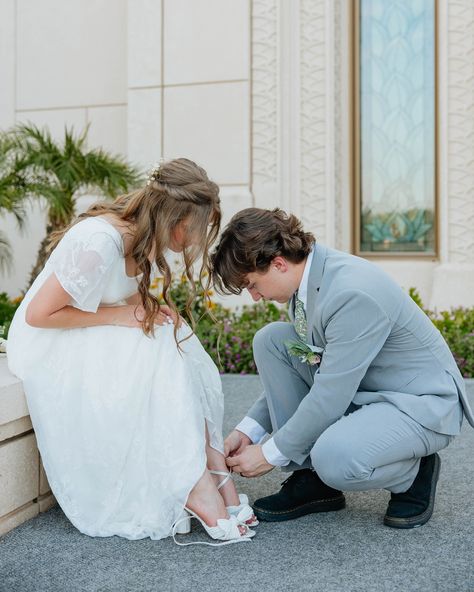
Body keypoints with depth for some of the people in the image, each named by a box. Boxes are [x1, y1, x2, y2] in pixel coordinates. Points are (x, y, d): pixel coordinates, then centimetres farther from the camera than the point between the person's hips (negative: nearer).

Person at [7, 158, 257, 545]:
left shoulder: (145, 237, -4)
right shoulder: (100, 241, -29)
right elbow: (39, 315, -24)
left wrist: (149, 310, -14)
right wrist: (119, 315, -22)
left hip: (95, 342, 8)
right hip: (47, 344, -8)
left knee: (176, 340, -15)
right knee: (159, 352, -25)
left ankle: (211, 474, -19)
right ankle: (195, 484, -22)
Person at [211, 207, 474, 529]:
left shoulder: (353, 293, -31)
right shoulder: (308, 276, -3)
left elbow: (329, 398, -28)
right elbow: (294, 368, 9)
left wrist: (270, 453, -16)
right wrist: (249, 430, 2)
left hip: (422, 404, -9)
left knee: (334, 459, -35)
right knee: (271, 339, -6)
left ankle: (413, 474, 2)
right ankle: (311, 480, 0)